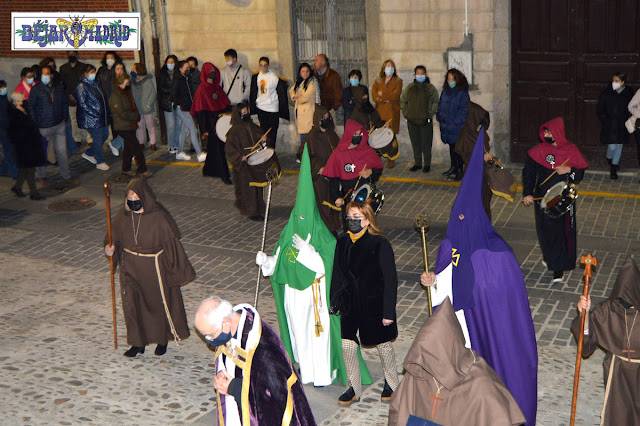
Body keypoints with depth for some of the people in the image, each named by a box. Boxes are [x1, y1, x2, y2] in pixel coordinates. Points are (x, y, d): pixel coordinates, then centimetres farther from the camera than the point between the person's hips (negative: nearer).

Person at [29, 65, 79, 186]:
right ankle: (42, 176, 29)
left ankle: (67, 176, 17)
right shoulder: (36, 89, -8)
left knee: (62, 152, 7)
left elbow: (64, 104, 16)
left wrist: (65, 119, 8)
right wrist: (35, 124, -8)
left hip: (59, 125, 3)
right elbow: (31, 107, -4)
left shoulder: (59, 87, 5)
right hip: (43, 126, -3)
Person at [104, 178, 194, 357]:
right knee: (132, 305, 9)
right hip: (130, 267, 4)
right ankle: (138, 342, 27)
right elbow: (115, 236, 9)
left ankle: (163, 339, 34)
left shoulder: (159, 217, -20)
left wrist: (178, 272, -11)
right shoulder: (123, 215, -6)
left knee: (159, 303, 12)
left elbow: (172, 242, -13)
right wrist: (110, 247, -15)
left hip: (154, 267, -4)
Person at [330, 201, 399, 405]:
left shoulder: (380, 244, -17)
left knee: (383, 345, 14)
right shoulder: (343, 241, -1)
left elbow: (390, 279, -15)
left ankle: (391, 382, 39)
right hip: (351, 305, 4)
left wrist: (388, 311, -16)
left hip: (375, 305, -4)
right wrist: (335, 300, 8)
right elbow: (337, 274, 10)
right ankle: (353, 389, 23)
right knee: (347, 346, 4)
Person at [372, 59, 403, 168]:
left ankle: (391, 160, -3)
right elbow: (374, 95, 3)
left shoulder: (398, 81, 9)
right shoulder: (378, 81, 17)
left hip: (392, 111, -2)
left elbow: (395, 96, -5)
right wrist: (387, 98, -9)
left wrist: (382, 95, -2)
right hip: (380, 111, 2)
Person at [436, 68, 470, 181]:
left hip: (458, 126, -6)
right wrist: (440, 117, 5)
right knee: (451, 146, 16)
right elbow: (440, 105, 18)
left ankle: (459, 170, 6)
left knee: (457, 147, -2)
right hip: (446, 127, 6)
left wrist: (455, 122, -18)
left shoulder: (462, 93, -10)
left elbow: (464, 109, -14)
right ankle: (453, 167, 28)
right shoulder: (445, 92, 11)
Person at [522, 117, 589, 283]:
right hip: (543, 199, 1)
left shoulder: (571, 150, -3)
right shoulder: (538, 151, -1)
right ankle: (549, 257, 36)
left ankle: (559, 269, 5)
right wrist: (527, 193, -5)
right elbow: (528, 172, 3)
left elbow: (580, 174, 2)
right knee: (545, 230, 9)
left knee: (563, 232, -3)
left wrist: (569, 170, -19)